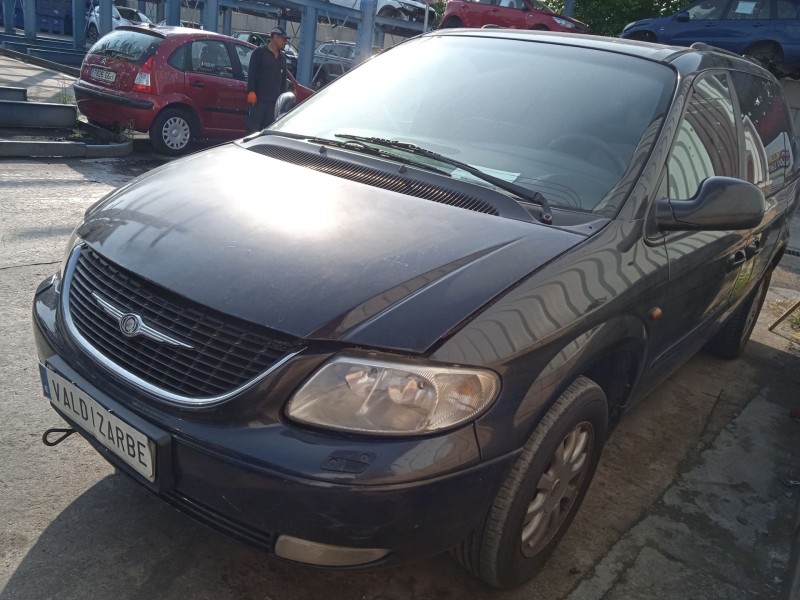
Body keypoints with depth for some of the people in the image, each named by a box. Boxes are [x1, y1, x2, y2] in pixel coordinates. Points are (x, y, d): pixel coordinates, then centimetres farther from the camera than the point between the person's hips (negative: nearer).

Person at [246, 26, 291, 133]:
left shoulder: (282, 57, 19)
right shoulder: (260, 52, 1)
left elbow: (283, 79, 23)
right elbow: (251, 73, -5)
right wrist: (251, 92, -14)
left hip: (274, 101, 6)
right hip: (258, 99, -6)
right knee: (253, 128, -6)